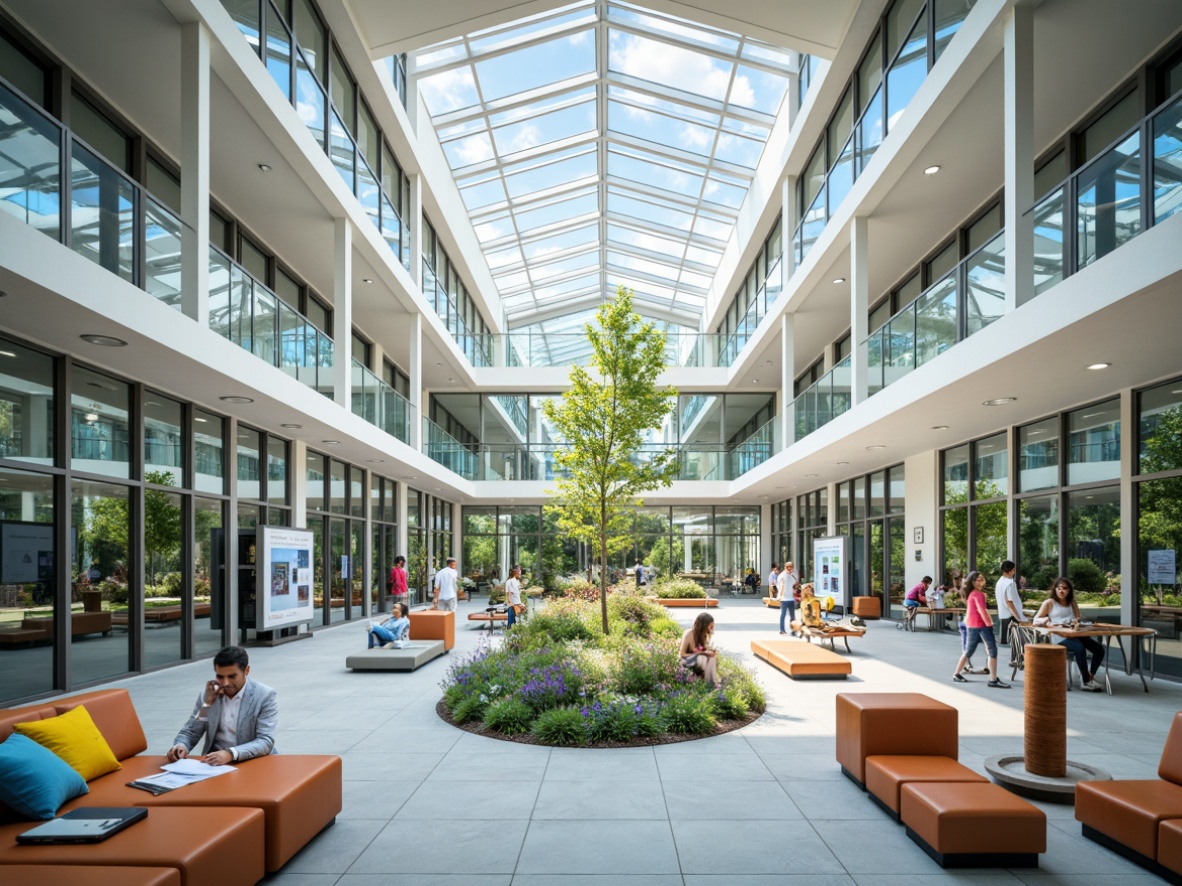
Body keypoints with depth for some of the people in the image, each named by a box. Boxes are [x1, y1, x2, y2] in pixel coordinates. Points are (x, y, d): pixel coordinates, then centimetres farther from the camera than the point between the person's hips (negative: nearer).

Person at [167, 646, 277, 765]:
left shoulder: (265, 696, -9)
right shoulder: (208, 695, 3)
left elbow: (266, 742, -17)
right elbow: (189, 732, 8)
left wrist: (231, 754, -32)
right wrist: (181, 746, -15)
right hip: (215, 764, 4)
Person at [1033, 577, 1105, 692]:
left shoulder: (1072, 603, 23)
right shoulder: (1049, 603, 8)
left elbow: (1078, 620, 15)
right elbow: (1035, 620, 2)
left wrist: (1077, 622, -9)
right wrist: (1045, 620, -20)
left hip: (1075, 635, 5)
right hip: (1059, 637, -5)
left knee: (1099, 648, -18)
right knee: (1080, 647, -34)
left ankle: (1091, 676, -2)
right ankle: (1086, 681, -23)